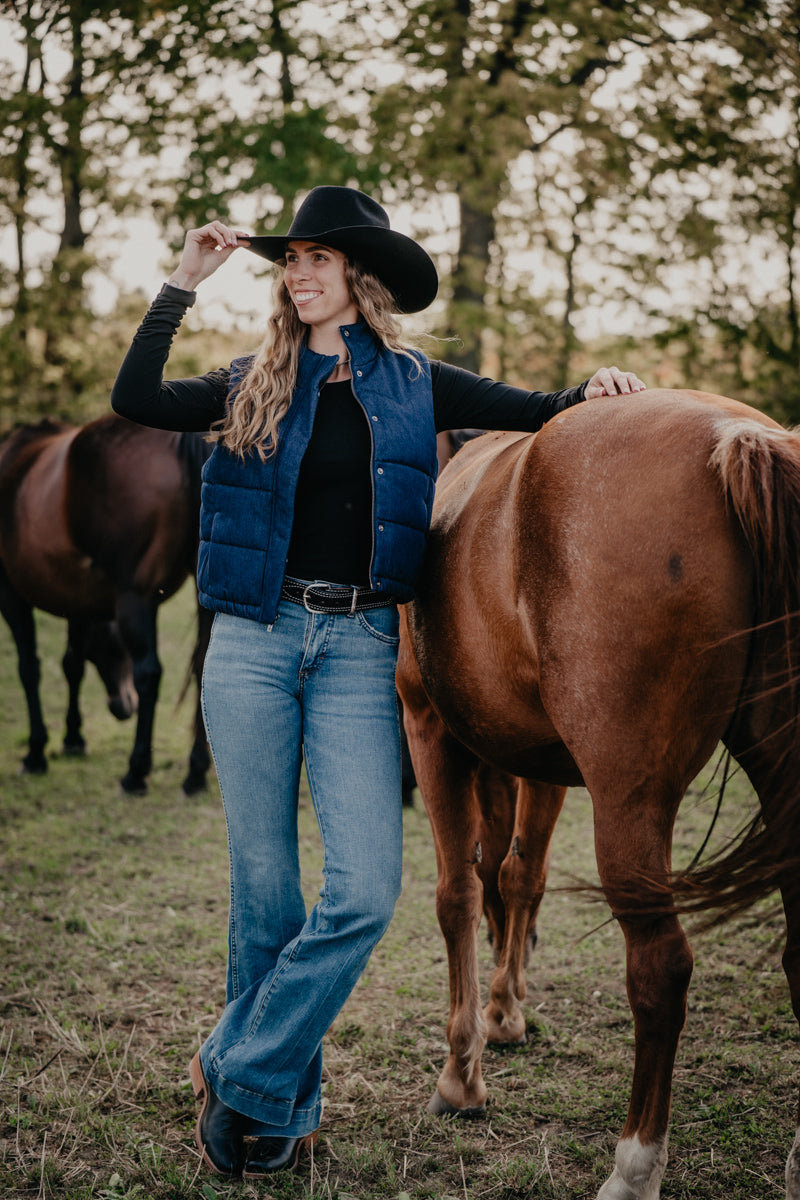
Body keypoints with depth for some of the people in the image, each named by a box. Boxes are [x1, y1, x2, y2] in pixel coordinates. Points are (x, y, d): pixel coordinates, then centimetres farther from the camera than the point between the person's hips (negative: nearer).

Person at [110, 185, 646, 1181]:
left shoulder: (412, 387, 10)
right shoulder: (257, 385, 9)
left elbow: (537, 413, 13)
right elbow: (135, 401, -3)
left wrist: (592, 390, -7)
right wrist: (182, 284, -4)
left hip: (358, 649, 0)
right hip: (254, 640, 0)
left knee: (365, 891, -10)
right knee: (265, 889, 5)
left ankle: (241, 1072, 7)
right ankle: (285, 1103, 22)